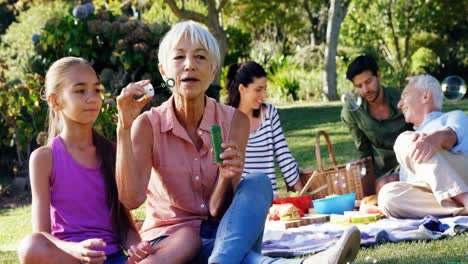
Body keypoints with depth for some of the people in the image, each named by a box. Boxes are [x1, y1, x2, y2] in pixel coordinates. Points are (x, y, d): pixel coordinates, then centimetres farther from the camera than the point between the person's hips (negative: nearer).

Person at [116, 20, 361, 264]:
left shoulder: (234, 121, -5)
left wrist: (226, 178, -30)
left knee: (257, 182, -25)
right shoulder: (148, 125, -7)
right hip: (170, 239, -2)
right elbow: (131, 199, -24)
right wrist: (124, 127, -27)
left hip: (222, 233, 2)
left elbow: (219, 211, -8)